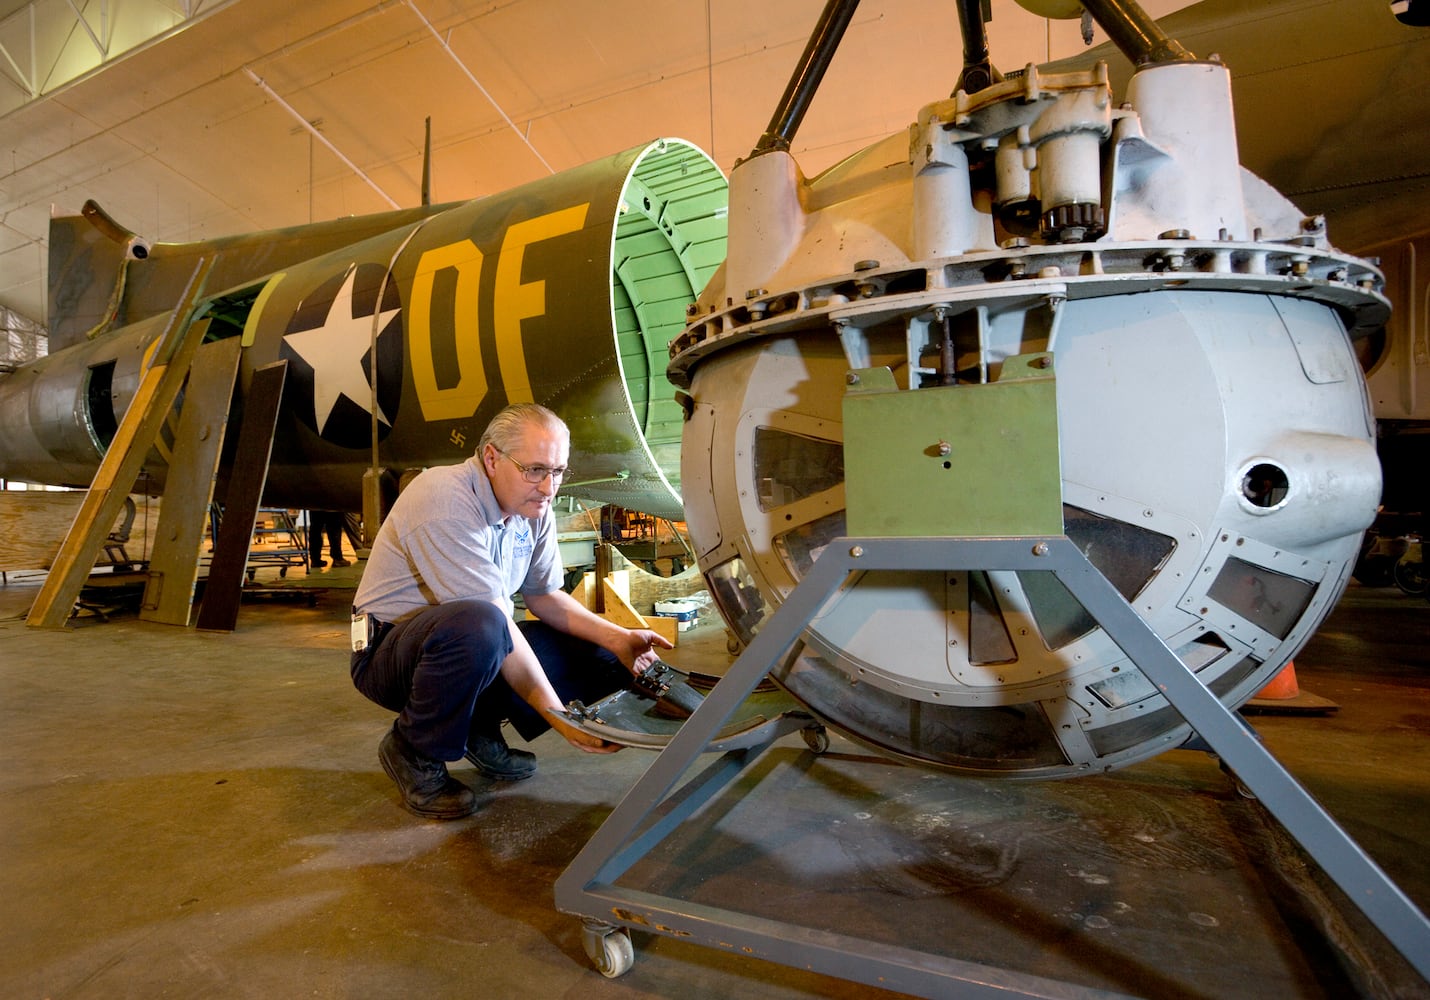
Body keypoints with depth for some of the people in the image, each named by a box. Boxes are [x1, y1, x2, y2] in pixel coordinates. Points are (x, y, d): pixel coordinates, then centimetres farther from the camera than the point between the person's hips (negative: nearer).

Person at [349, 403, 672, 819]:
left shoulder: (535, 510, -2)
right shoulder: (445, 499, -27)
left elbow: (544, 595, 5)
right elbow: (492, 616, -31)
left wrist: (617, 637, -11)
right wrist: (559, 717, -31)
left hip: (478, 645, 7)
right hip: (388, 649, -7)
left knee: (602, 657, -7)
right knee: (479, 624, -40)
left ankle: (480, 729, 10)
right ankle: (414, 752, -11)